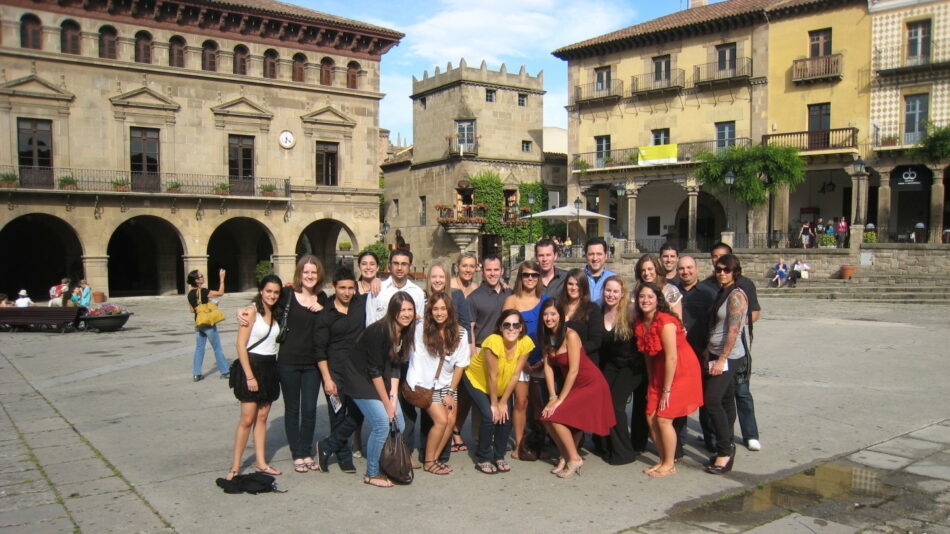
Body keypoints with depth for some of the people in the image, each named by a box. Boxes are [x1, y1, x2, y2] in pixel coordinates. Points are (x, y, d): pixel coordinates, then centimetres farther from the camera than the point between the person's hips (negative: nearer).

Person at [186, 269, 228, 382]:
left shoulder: (190, 294, 4)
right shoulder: (203, 291, -18)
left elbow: (192, 310, 12)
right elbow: (220, 293, -19)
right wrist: (222, 278, -16)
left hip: (198, 324, 6)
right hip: (208, 324, -6)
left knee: (199, 348, 12)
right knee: (217, 348, 5)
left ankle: (196, 374, 11)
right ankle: (224, 372, 12)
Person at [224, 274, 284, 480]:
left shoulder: (276, 314, 10)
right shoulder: (252, 312, -10)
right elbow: (241, 345, -14)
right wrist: (249, 376, -17)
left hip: (270, 367, 6)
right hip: (252, 365, -6)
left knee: (262, 417, 10)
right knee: (247, 419, -5)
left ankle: (261, 463, 16)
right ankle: (235, 465, 5)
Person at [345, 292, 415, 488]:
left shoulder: (405, 332, -1)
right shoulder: (380, 331, -24)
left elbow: (395, 367, 1)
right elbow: (375, 370, -21)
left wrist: (394, 397, -9)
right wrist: (387, 403, -17)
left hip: (381, 381, 8)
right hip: (360, 378, -8)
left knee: (399, 425, 0)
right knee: (382, 424, -17)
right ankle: (371, 474, -1)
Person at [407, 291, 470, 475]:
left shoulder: (460, 333, -4)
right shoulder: (421, 329, -13)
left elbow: (460, 365, 0)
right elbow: (416, 358, -11)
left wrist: (450, 393, -2)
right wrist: (415, 388, -15)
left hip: (447, 384, 4)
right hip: (425, 384, -4)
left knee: (451, 421, -6)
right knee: (441, 420, -13)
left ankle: (434, 458, 11)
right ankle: (428, 462, 5)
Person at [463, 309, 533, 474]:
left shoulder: (525, 343, -21)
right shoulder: (494, 341, -34)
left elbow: (515, 375, -14)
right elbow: (492, 376, -25)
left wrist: (503, 402, -11)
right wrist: (494, 404, -16)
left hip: (502, 385, 4)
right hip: (477, 380, -4)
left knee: (506, 417, -8)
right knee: (490, 416, -17)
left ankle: (499, 456, 14)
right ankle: (482, 459, 1)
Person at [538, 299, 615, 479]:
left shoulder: (570, 335, -21)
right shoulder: (546, 337, 1)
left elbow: (573, 370, -22)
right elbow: (548, 367, -1)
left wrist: (560, 399, -19)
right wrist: (552, 397, -9)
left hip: (591, 385, -7)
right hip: (572, 385, 7)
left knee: (556, 416, -19)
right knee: (546, 418, -5)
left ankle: (574, 459, -3)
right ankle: (565, 456, 15)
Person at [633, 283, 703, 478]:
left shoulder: (666, 322, -22)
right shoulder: (640, 323, 1)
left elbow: (671, 357, -22)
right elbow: (649, 354, 8)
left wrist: (667, 390, -19)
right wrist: (651, 384, 6)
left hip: (680, 371, -7)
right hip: (660, 373, 7)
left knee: (663, 419, -7)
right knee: (651, 418, 5)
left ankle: (669, 465, 10)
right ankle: (664, 460, 22)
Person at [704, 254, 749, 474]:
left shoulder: (736, 295, -14)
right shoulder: (722, 293, 14)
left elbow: (733, 331, -19)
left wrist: (722, 359, -21)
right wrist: (709, 350, 14)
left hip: (729, 357, -9)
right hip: (717, 354, 9)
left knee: (712, 400, -13)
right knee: (725, 400, 13)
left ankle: (724, 450, -4)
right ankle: (727, 447, 21)